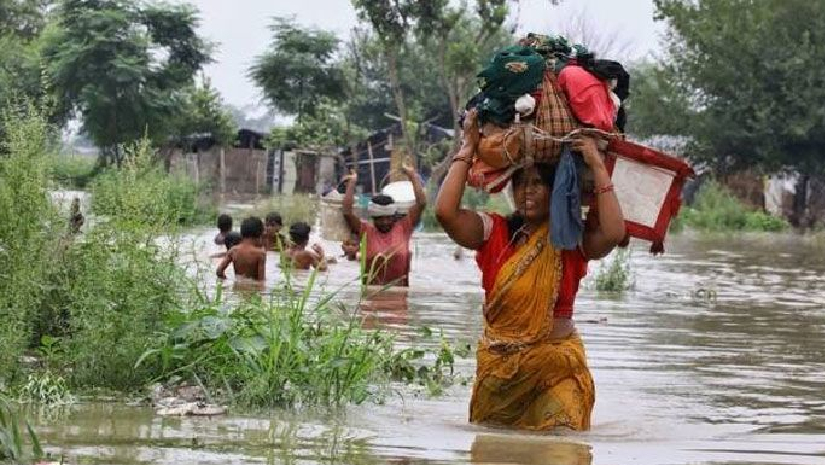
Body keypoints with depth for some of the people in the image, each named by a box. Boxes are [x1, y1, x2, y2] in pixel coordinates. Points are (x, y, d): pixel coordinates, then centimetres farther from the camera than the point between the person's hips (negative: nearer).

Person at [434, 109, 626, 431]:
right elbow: (445, 212, -14)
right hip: (497, 364, 3)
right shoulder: (494, 233, 2)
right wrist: (468, 148, -9)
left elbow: (613, 234, -23)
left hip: (555, 365, -3)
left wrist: (598, 166, -19)